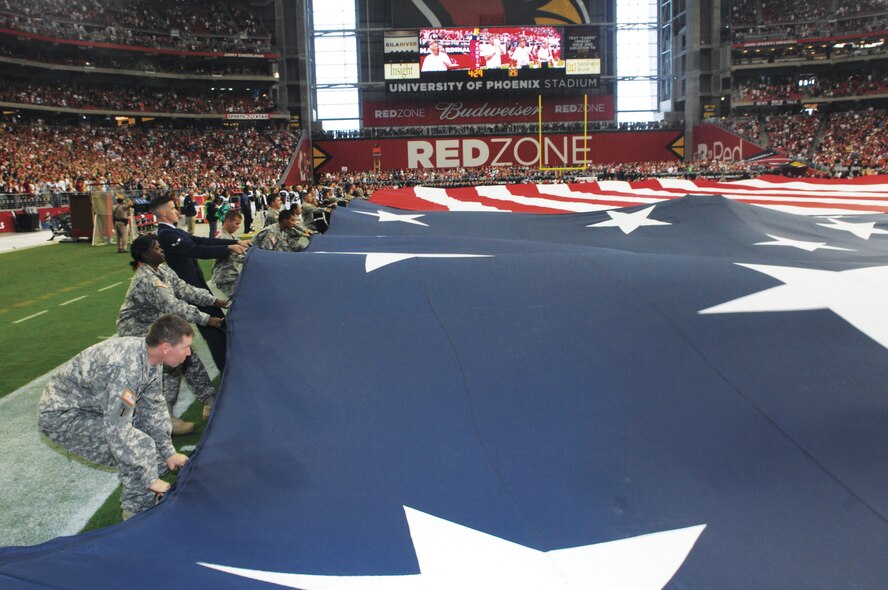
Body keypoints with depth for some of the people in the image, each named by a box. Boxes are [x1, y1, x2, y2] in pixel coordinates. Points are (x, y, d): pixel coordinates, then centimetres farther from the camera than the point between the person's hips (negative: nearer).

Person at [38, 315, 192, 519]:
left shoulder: (150, 356, -8)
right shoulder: (126, 367, -36)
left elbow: (153, 408, 7)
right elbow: (118, 432, -33)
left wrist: (169, 452, 10)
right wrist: (150, 480, -25)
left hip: (94, 406, 9)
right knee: (140, 448, -20)